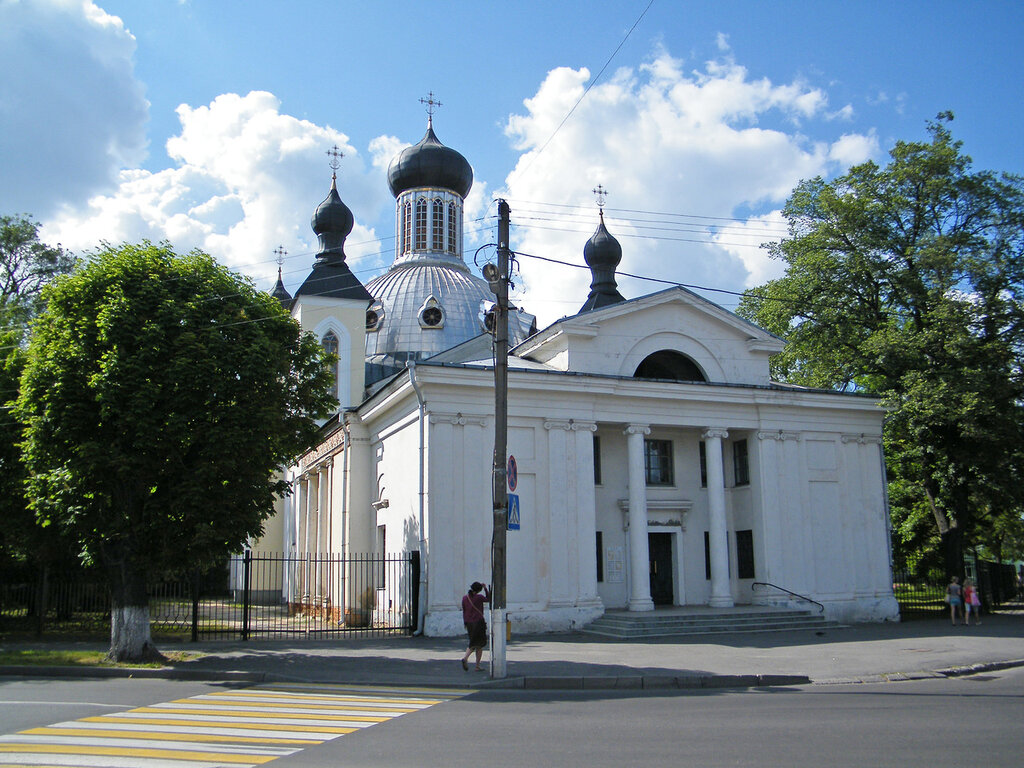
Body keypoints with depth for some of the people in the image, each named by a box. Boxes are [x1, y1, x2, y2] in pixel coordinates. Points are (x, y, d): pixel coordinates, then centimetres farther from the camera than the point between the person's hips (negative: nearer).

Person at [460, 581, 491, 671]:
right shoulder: (479, 597, -12)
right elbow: (488, 599, 7)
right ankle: (477, 666, 6)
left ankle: (465, 658, -2)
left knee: (473, 644, 18)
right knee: (479, 644, 7)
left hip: (469, 623, 5)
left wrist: (465, 623, 15)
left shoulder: (464, 598, 1)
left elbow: (464, 611, 7)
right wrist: (486, 588, 9)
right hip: (479, 622, -4)